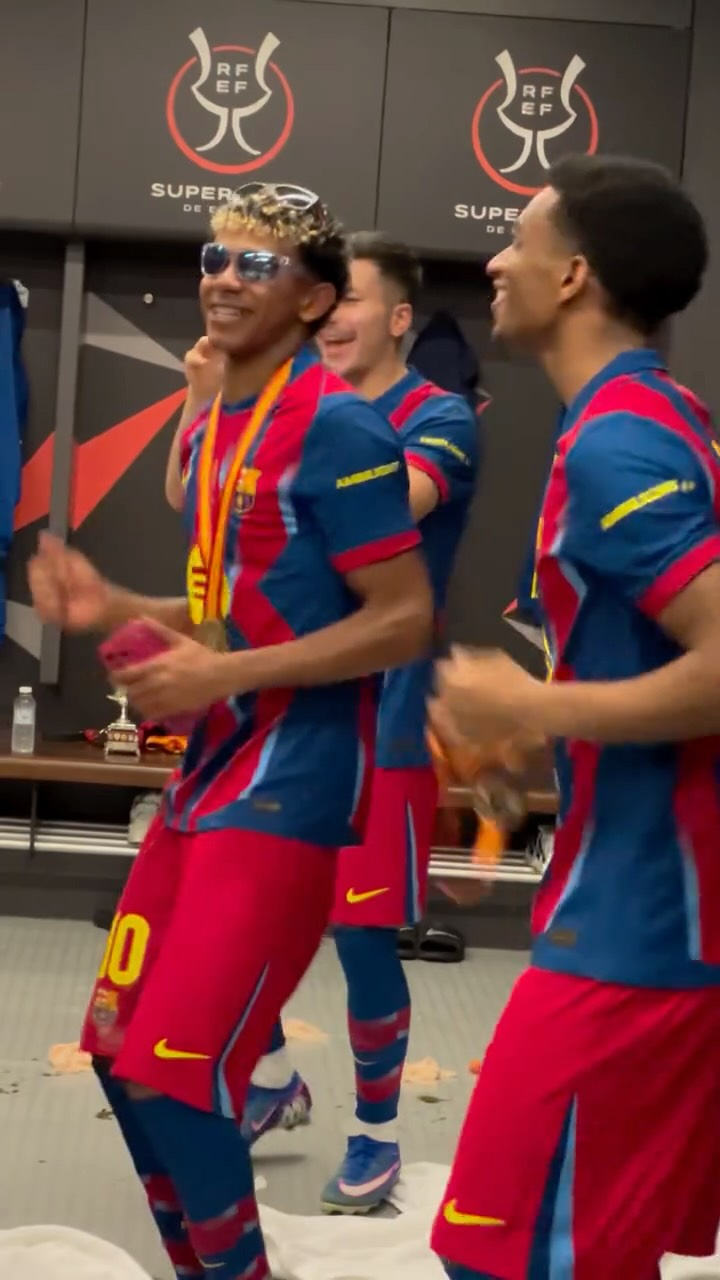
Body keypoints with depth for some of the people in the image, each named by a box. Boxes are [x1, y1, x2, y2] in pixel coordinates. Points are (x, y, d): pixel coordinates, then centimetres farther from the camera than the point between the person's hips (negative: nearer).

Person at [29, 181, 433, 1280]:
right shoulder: (213, 429, 13)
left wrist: (224, 675, -21)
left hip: (290, 785, -9)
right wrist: (112, 607, 9)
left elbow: (406, 621, -17)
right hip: (209, 772, 9)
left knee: (174, 1070, -10)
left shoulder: (337, 427, -14)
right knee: (118, 1047, 13)